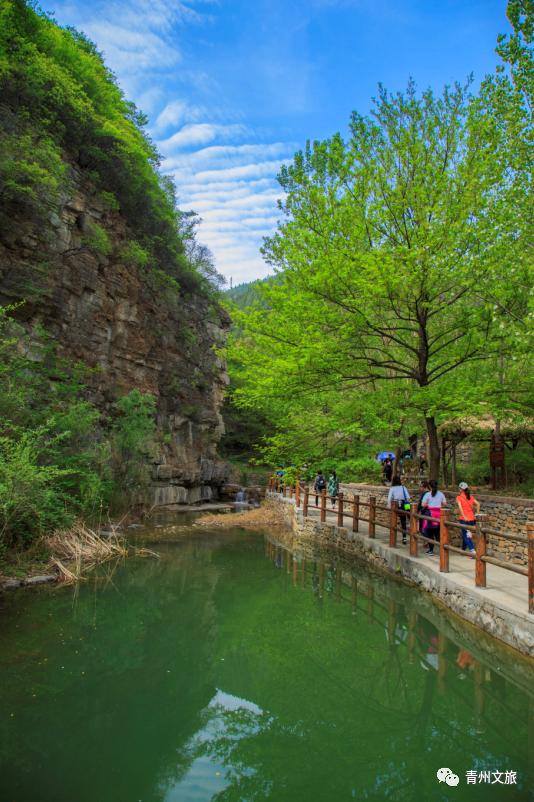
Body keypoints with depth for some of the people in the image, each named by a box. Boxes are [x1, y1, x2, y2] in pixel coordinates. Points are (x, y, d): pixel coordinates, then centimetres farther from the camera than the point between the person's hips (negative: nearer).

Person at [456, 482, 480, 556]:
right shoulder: (471, 497, 10)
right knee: (465, 534, 20)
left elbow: (460, 507, -17)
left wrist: (464, 517, -20)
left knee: (466, 535, -1)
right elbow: (478, 504, 5)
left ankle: (472, 550, -16)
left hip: (464, 519, -6)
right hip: (472, 518, 6)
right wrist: (477, 513, 8)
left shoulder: (459, 497, -5)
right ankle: (463, 549, 31)